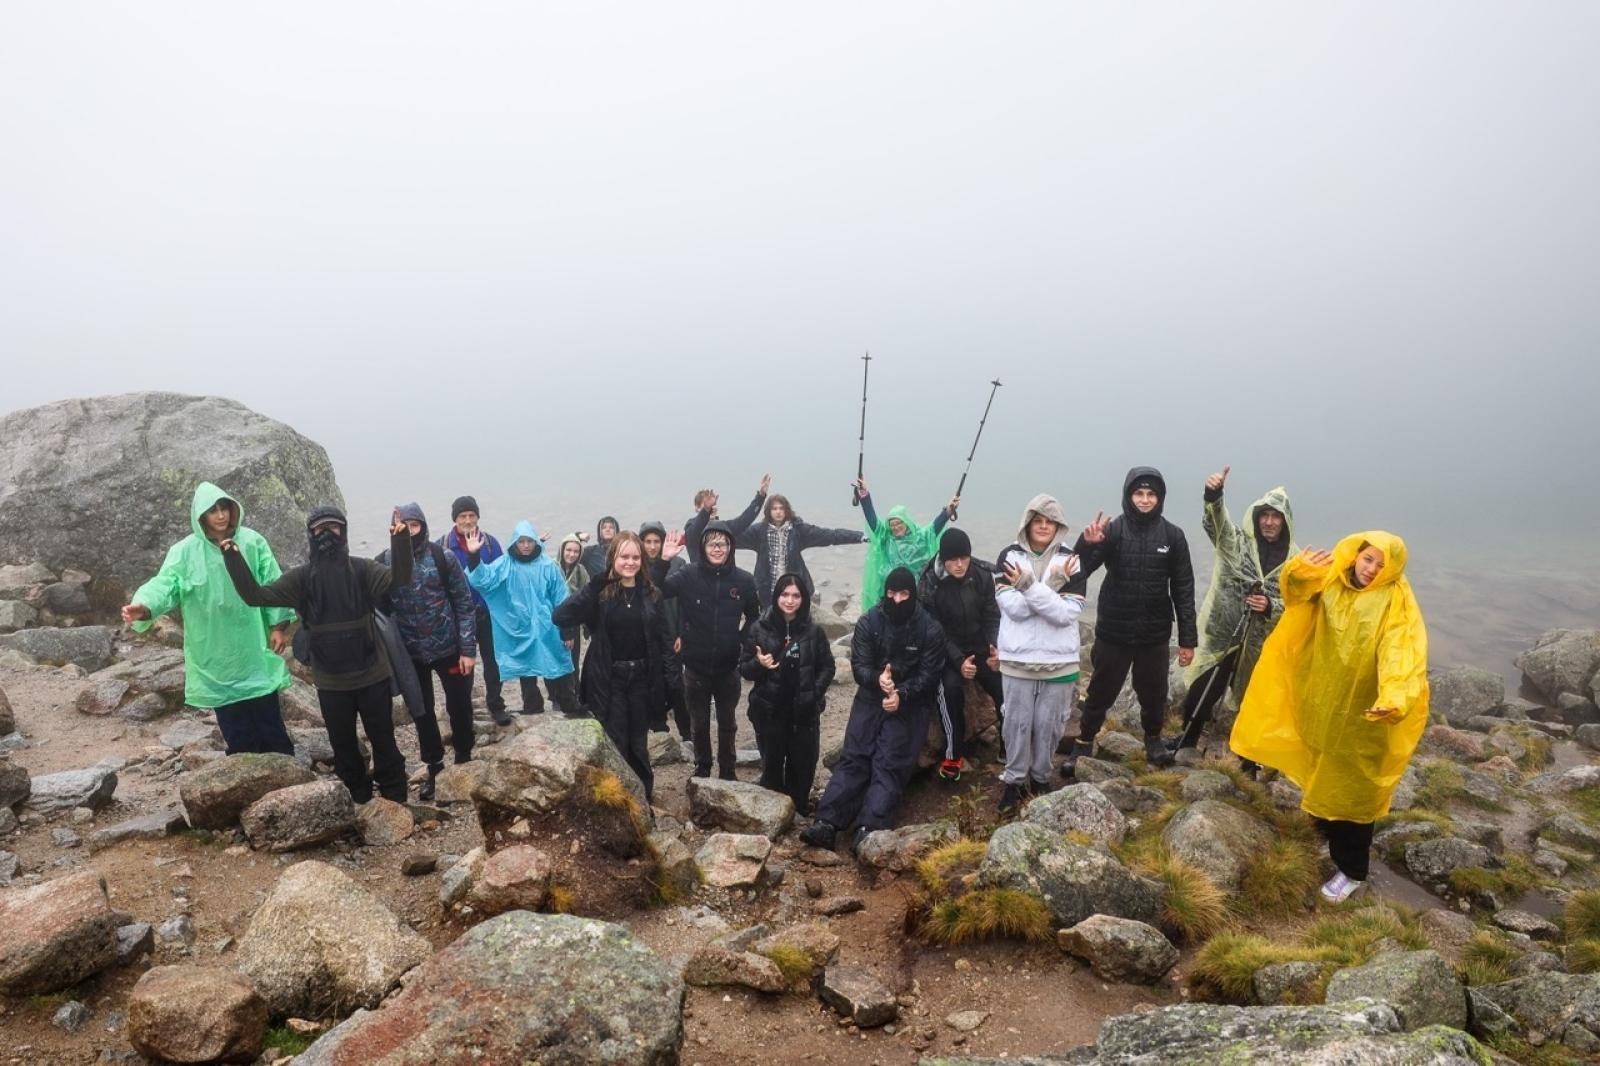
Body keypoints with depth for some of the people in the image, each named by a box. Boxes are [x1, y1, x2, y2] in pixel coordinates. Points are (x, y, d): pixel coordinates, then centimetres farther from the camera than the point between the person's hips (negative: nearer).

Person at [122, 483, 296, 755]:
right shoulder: (185, 552, -7)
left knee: (269, 719, 7)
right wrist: (144, 607, -39)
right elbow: (165, 584, -18)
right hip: (215, 654, 0)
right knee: (235, 728, 7)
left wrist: (278, 625, -1)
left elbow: (272, 585, 1)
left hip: (253, 647, 1)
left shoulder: (253, 542, -3)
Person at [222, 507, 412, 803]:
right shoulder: (301, 578, 0)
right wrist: (233, 558, -19)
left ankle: (395, 802, 23)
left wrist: (400, 540, -38)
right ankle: (359, 804, 32)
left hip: (372, 676, -2)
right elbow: (256, 595, -7)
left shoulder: (362, 570, -6)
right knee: (343, 746, 16)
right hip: (331, 682, 2)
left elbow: (399, 577, -22)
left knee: (383, 741, 9)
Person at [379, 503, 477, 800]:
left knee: (460, 707, 8)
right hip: (410, 654, 2)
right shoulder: (384, 563, -5)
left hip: (449, 648, -2)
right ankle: (434, 768, 31)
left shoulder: (443, 557, -10)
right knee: (422, 713, 14)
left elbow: (464, 604, -7)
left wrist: (468, 648, -10)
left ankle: (464, 761, 29)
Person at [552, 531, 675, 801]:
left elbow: (663, 638, 5)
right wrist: (594, 586, -29)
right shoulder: (600, 593, -7)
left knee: (638, 741, 13)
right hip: (609, 679, -2)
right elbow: (560, 617, -21)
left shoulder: (651, 594, 2)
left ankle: (643, 793, 27)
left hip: (642, 677, 2)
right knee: (615, 743, 4)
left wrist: (667, 676, -1)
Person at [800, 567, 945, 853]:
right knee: (852, 757, -8)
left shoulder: (930, 630, -5)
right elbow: (859, 666, -4)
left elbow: (929, 675, -7)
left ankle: (870, 828, -25)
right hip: (871, 698, 2)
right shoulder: (868, 623, 0)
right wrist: (877, 679, -27)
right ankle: (827, 823, -16)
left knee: (888, 763, -15)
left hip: (909, 704, -2)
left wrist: (902, 694, -24)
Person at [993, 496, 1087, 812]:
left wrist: (1030, 586, -24)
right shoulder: (1009, 556, -4)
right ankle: (1013, 779, 25)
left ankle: (1040, 777, 31)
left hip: (1059, 660, 1)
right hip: (1018, 658, 0)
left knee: (1049, 724, 11)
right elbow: (1014, 608, -15)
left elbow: (1066, 613, -15)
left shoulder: (1071, 561, -4)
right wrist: (1051, 585, -23)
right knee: (1017, 722, 8)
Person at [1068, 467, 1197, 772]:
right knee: (1100, 692, 9)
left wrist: (1188, 638, 0)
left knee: (1154, 693, 16)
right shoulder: (1112, 530, -8)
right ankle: (1084, 743, 26)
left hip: (1155, 635, 2)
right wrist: (1087, 544, -37)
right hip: (1113, 633, -1)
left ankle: (1153, 739, 40)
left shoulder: (1173, 536, -2)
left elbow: (1183, 590, 2)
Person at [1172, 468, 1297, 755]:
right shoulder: (1238, 543, -4)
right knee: (1201, 691, 8)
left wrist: (1271, 606, -19)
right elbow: (1216, 521, -23)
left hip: (1260, 644, 0)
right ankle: (1188, 738, 31)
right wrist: (1213, 495, -43)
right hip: (1222, 635, 0)